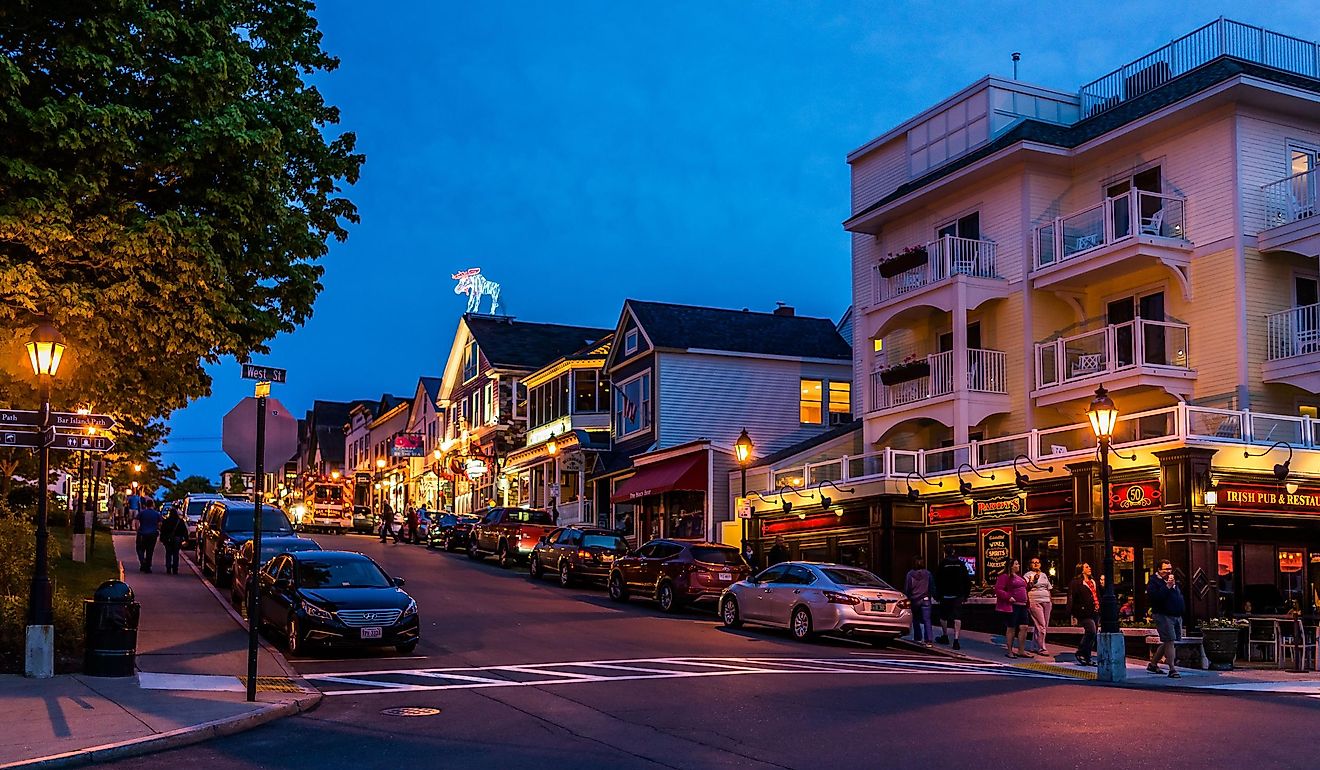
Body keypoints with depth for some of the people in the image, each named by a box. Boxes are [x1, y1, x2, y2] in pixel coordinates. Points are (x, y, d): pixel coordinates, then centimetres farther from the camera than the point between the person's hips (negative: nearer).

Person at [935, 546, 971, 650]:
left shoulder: (942, 564, -6)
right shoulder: (961, 564, 2)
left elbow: (937, 581, -4)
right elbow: (967, 580, 5)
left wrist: (938, 595, 4)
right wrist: (966, 594, 12)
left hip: (945, 595, -2)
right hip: (958, 595, 2)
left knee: (943, 616, 16)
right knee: (957, 617, -2)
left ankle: (945, 637, 30)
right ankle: (956, 640, -12)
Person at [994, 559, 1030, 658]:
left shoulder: (1019, 577, 21)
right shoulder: (1005, 577, -7)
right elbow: (998, 590, -15)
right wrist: (1008, 597, -23)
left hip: (1022, 606, 8)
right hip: (1011, 606, -8)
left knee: (1024, 627, 3)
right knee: (1011, 628, -2)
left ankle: (1021, 651, 11)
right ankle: (1009, 651, 6)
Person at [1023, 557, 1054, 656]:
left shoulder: (1044, 575, 20)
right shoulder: (1028, 575, 1)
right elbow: (1026, 588, -11)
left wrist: (1051, 600, 20)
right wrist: (1032, 580, -24)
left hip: (1046, 601, 7)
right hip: (1034, 602, -7)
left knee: (1045, 626, 5)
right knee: (1040, 626, -12)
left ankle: (1036, 646, 14)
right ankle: (1041, 648, -10)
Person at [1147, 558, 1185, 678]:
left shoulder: (1173, 581, 20)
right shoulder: (1154, 582, -6)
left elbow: (1180, 596, 29)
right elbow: (1156, 597, -22)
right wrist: (1168, 586, -23)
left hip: (1177, 616, 8)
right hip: (1163, 615, -8)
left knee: (1167, 643, 11)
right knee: (1170, 641, -14)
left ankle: (1153, 664, 24)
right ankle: (1172, 669, -13)